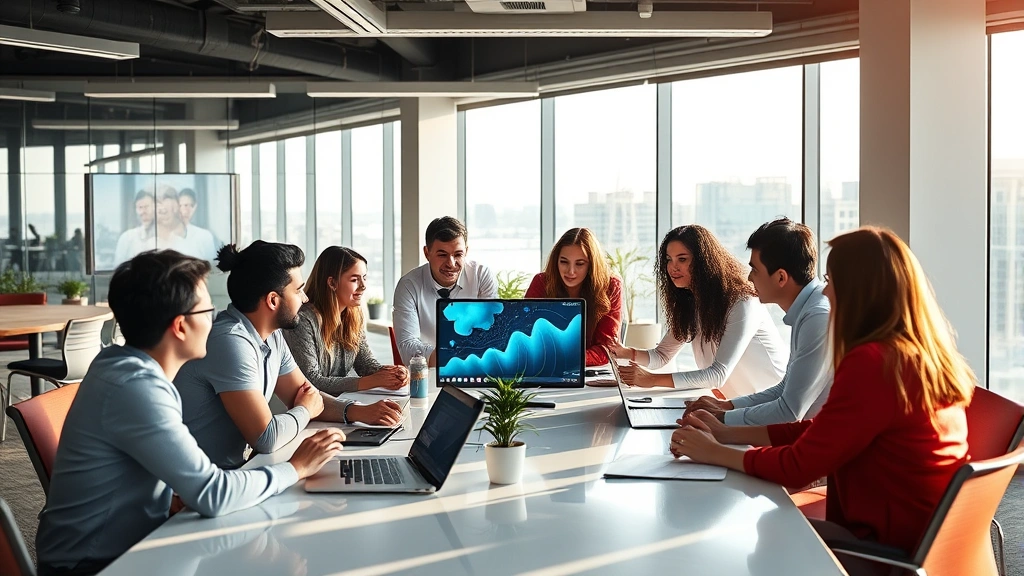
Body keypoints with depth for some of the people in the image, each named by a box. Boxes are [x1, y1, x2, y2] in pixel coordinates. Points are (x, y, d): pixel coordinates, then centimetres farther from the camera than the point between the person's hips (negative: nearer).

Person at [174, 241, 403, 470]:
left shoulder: (271, 337, 5)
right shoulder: (231, 342, -24)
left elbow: (305, 394, 15)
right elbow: (266, 439, -27)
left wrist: (359, 412, -3)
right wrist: (305, 410, -6)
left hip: (236, 466, 8)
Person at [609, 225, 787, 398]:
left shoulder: (742, 304, -22)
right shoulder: (688, 303, 2)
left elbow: (718, 374, -30)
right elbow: (662, 355, 8)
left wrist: (652, 379, -35)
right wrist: (628, 353, -14)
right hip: (733, 401, 7)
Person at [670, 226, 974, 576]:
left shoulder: (871, 363, -24)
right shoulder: (920, 355, 5)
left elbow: (798, 467, -18)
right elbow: (819, 432, 10)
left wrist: (715, 453, -5)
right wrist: (728, 433, 9)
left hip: (895, 548, -8)